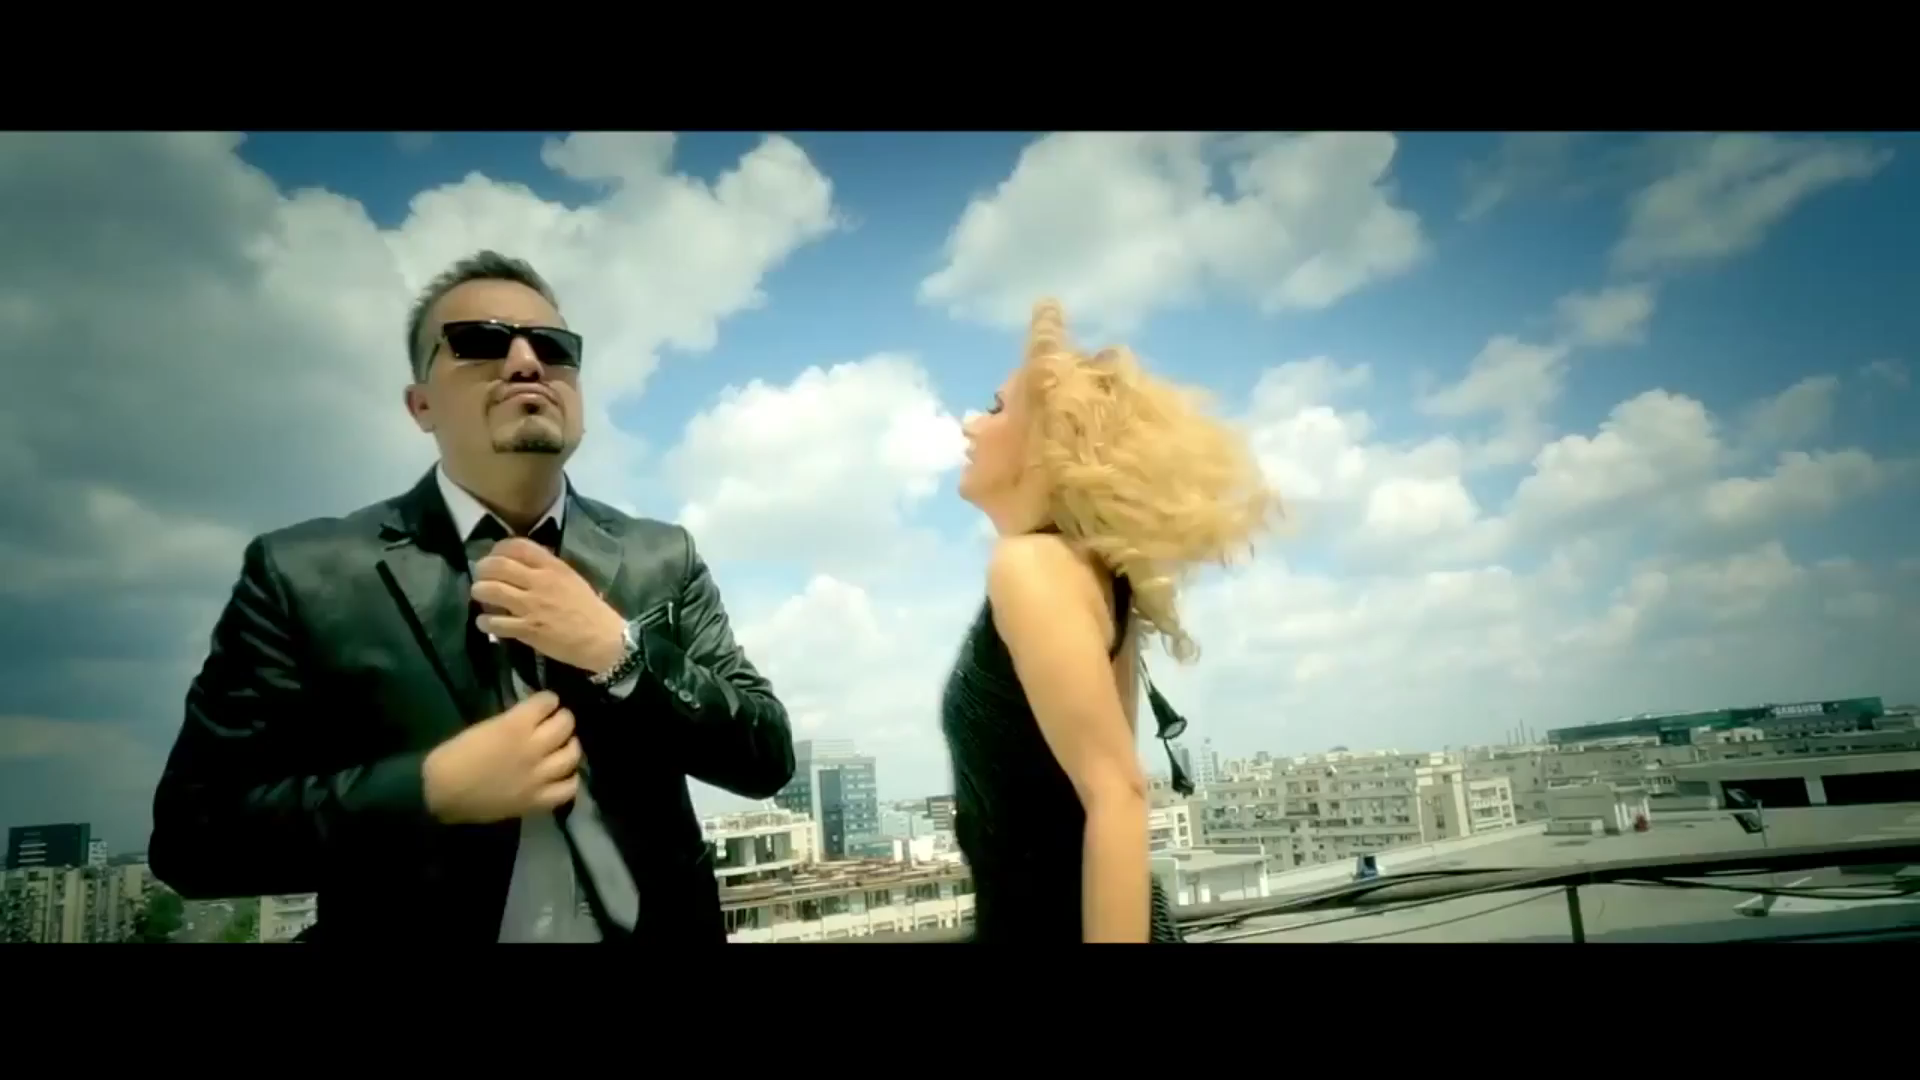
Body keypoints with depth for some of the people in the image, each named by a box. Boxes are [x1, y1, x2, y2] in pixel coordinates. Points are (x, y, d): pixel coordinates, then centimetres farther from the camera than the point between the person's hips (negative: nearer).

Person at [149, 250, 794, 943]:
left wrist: (618, 651, -21)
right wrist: (436, 788, -23)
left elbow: (767, 757, -7)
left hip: (653, 929, 3)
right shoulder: (306, 574, -9)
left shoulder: (663, 559, -3)